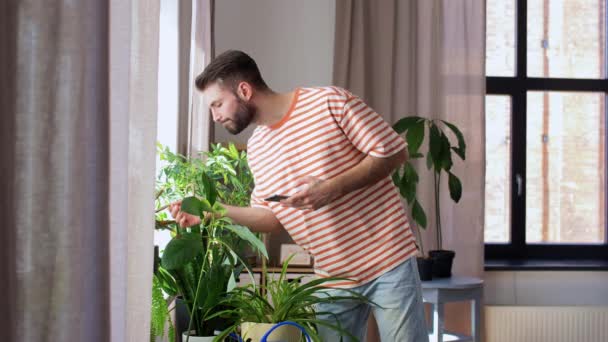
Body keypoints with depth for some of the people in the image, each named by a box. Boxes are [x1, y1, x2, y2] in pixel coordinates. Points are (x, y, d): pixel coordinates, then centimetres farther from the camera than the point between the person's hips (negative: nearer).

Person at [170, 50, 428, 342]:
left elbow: (394, 151, -12)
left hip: (387, 263, -5)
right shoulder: (256, 149, 9)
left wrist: (334, 188, -22)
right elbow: (272, 216, 14)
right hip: (333, 278, 6)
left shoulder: (329, 101, -12)